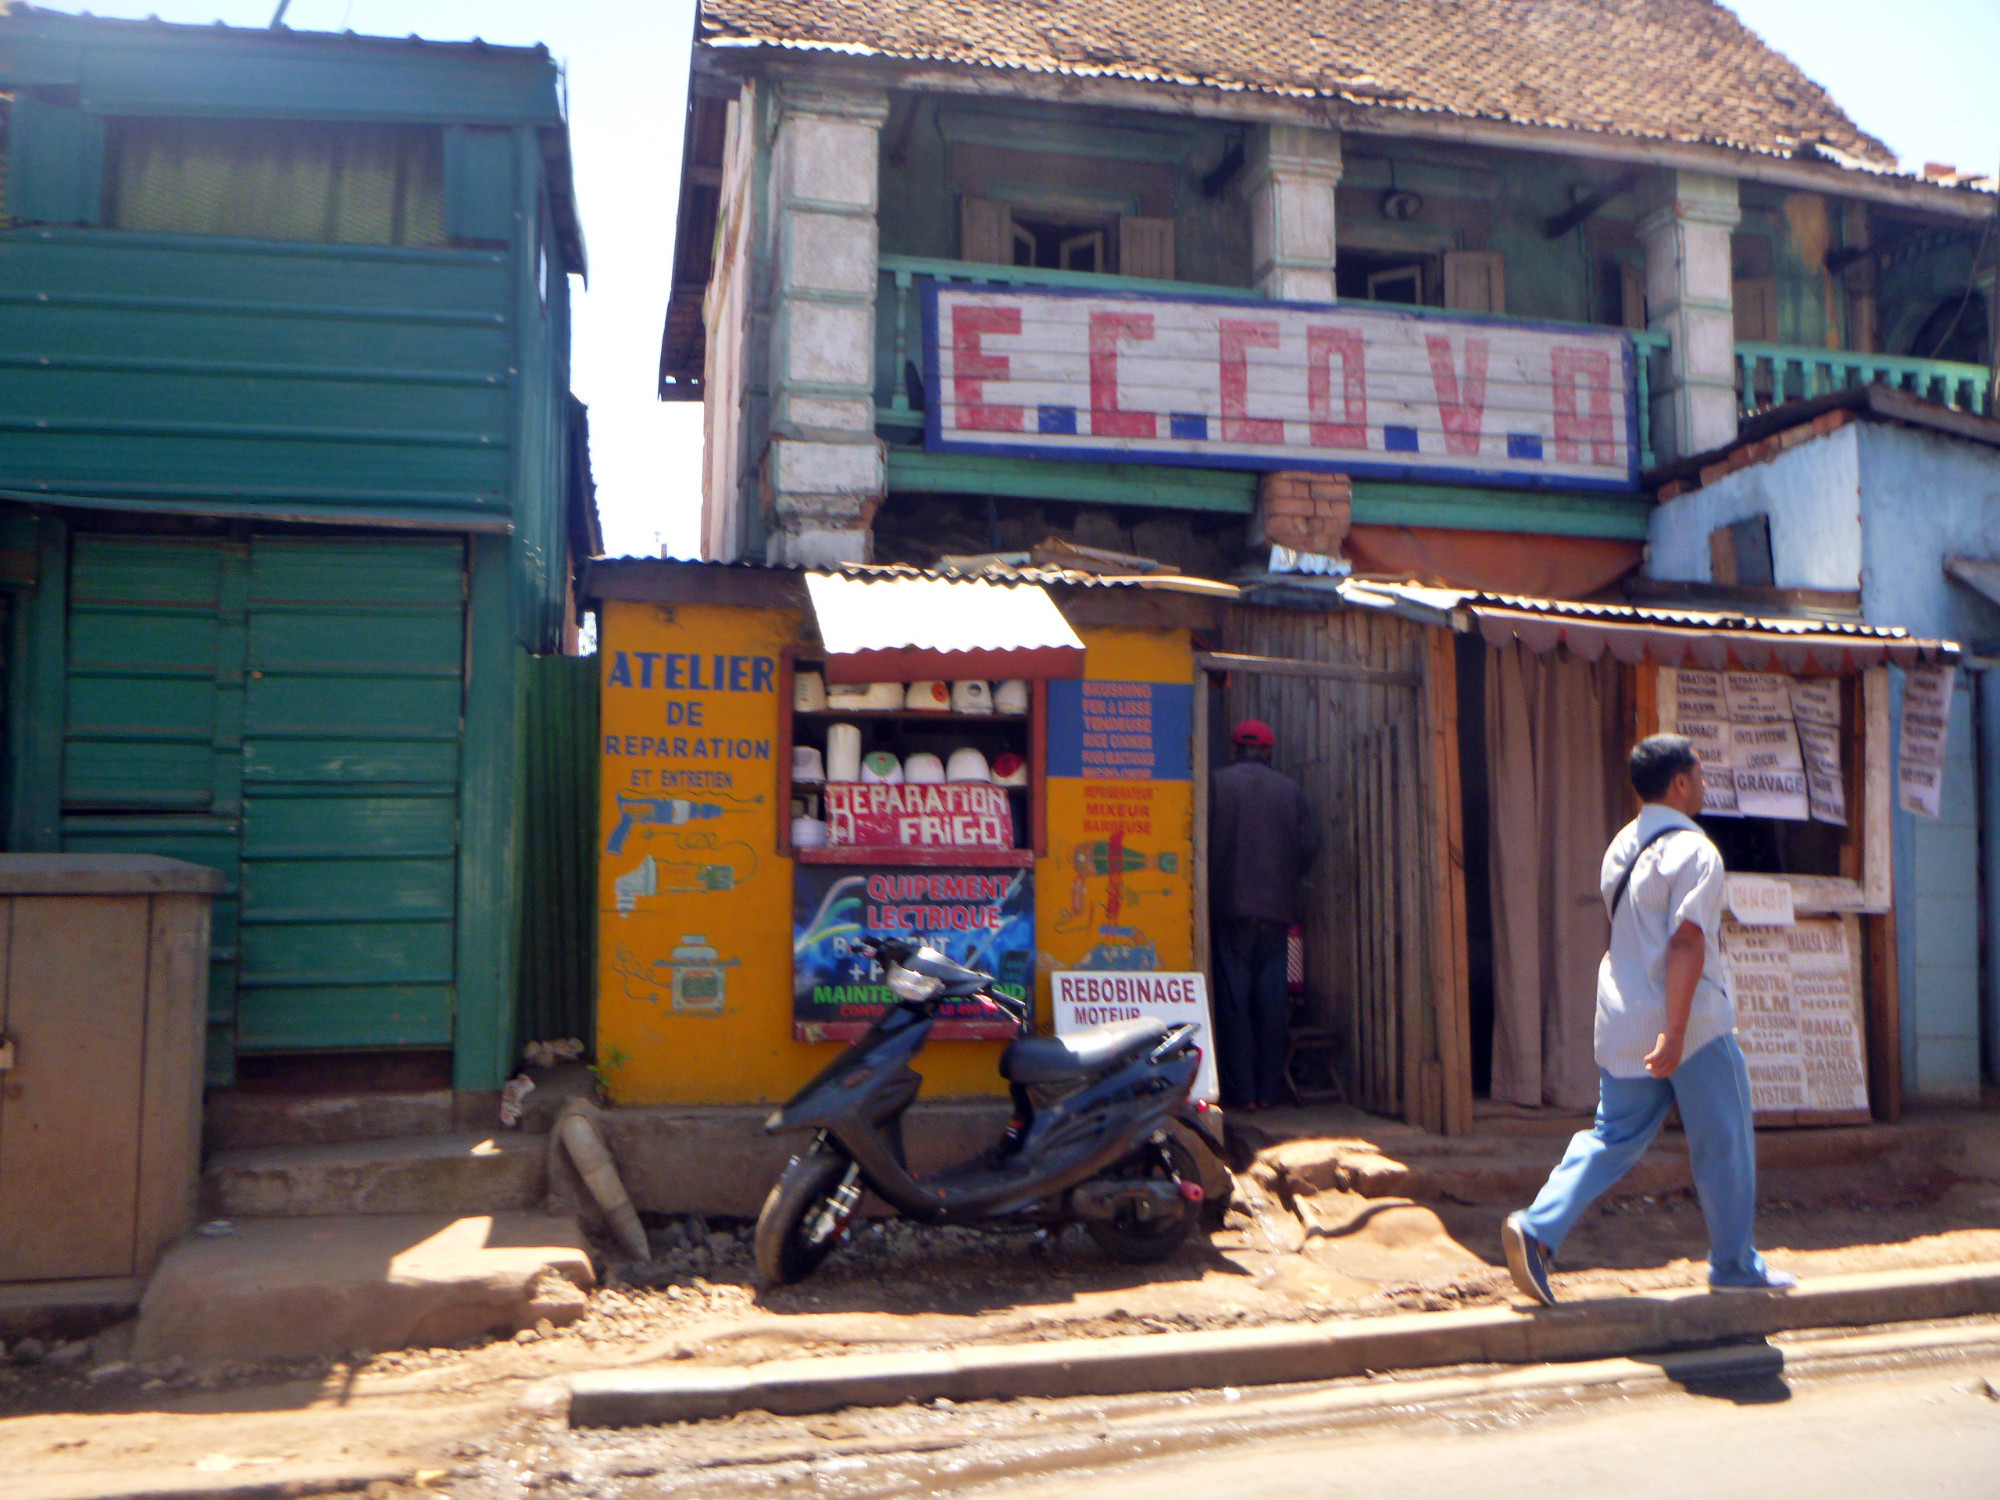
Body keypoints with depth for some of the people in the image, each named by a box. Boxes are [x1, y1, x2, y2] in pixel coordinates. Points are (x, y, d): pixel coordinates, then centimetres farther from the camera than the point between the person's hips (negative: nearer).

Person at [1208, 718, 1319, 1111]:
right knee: (1271, 998, 8)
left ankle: (1240, 1091, 0)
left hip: (1230, 906, -3)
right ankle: (1269, 1089, 10)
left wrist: (1210, 889, 8)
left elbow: (1204, 842, -6)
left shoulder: (1218, 783, -3)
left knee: (1233, 996, 1)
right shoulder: (1290, 789, 6)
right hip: (1277, 908, 3)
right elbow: (1309, 844, 3)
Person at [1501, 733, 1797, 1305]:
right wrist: (1674, 1032, -27)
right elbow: (1686, 943, -23)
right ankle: (1733, 1263, 24)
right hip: (1692, 1023, -7)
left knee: (1614, 1137, 10)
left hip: (1622, 1024, 7)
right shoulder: (1694, 851, -14)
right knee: (1723, 1143, 10)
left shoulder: (1621, 846, 12)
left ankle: (1537, 1229, -6)